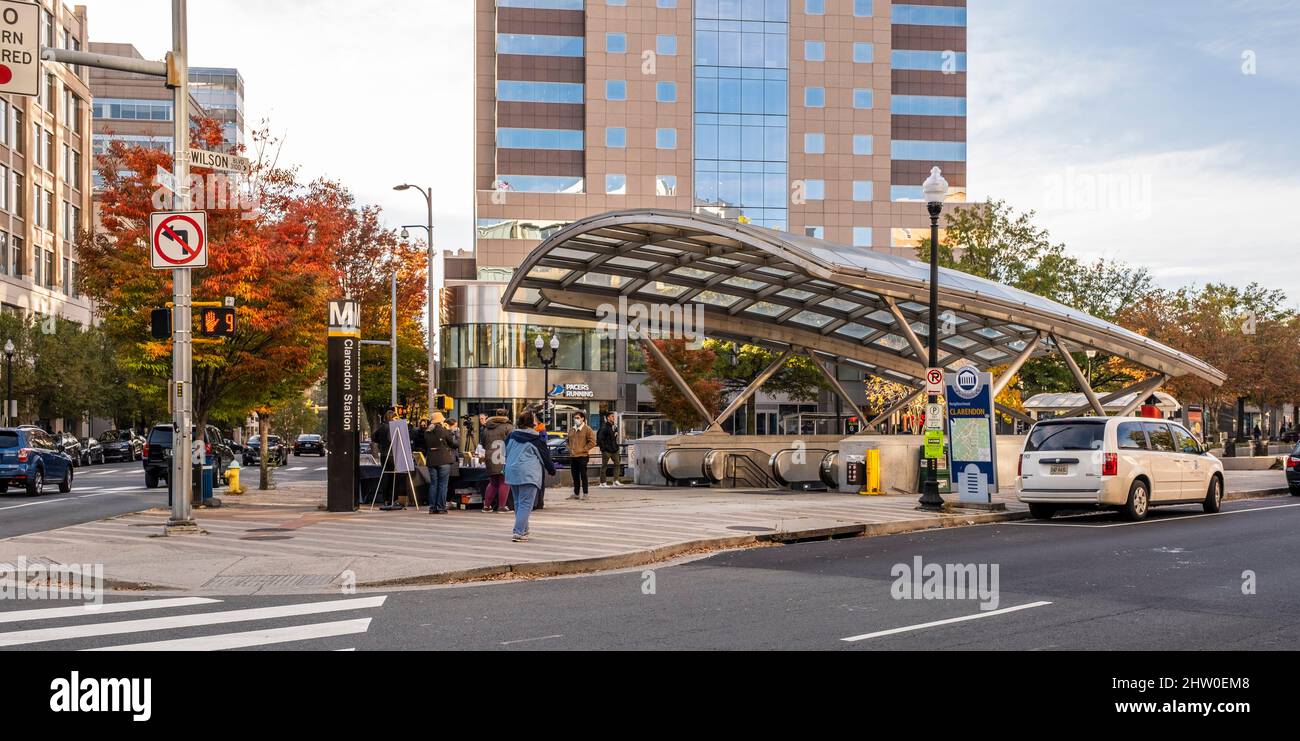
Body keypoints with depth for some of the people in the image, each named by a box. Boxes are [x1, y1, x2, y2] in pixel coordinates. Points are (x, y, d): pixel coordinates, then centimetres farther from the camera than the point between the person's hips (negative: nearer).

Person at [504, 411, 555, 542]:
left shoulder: (512, 436, 7)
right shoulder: (536, 439, -7)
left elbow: (506, 453, 17)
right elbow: (545, 456, 1)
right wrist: (552, 470, 16)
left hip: (512, 472, 6)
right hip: (528, 474, -6)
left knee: (518, 502, 18)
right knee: (526, 504, -7)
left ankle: (523, 530, 25)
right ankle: (519, 533, -16)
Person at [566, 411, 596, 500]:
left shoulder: (587, 429, -4)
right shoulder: (571, 430, 15)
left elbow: (592, 442, -8)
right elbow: (568, 440, 28)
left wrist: (583, 449, -11)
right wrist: (570, 449, 11)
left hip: (582, 456, -6)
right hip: (573, 456, 6)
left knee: (583, 475, -5)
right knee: (575, 476, 9)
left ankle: (585, 494, 0)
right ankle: (576, 493, 16)